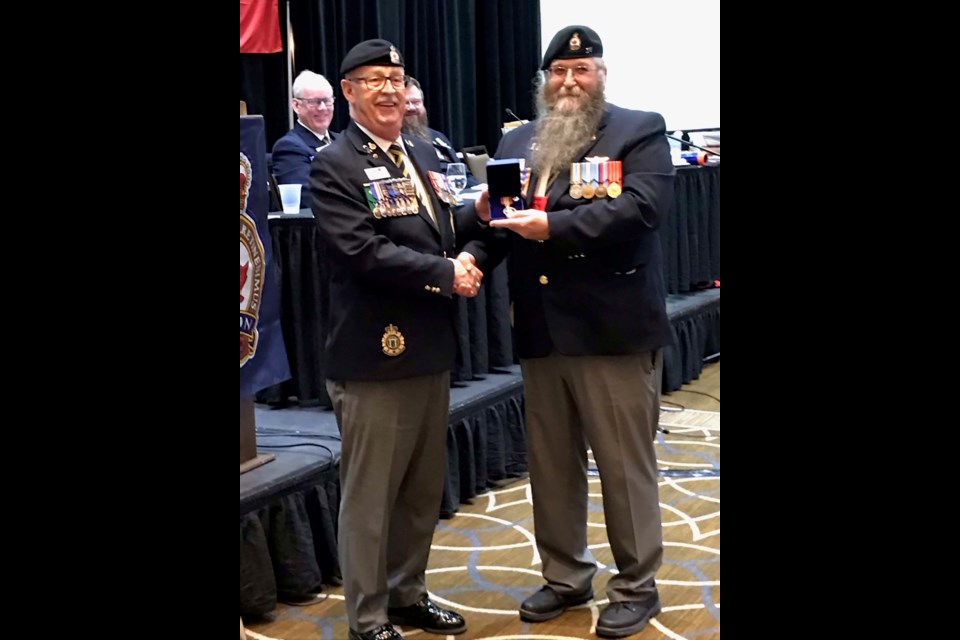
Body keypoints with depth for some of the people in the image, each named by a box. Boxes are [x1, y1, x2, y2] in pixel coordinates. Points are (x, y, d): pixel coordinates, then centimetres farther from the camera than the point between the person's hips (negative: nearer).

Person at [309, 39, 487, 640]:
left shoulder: (424, 155, 15)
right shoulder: (334, 166, -10)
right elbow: (364, 252, -21)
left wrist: (478, 213, -1)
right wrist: (445, 273, -19)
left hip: (430, 348, 8)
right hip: (375, 355, -8)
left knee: (425, 488, 17)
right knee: (371, 494, 3)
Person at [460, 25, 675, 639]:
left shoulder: (640, 130, -1)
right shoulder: (518, 142, 15)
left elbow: (642, 205, -17)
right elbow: (497, 215, 10)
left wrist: (552, 226, -23)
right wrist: (474, 254, -12)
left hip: (613, 327, -5)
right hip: (541, 329, 6)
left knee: (625, 462, 4)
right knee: (551, 463, 14)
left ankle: (637, 585, 18)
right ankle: (566, 575, 29)